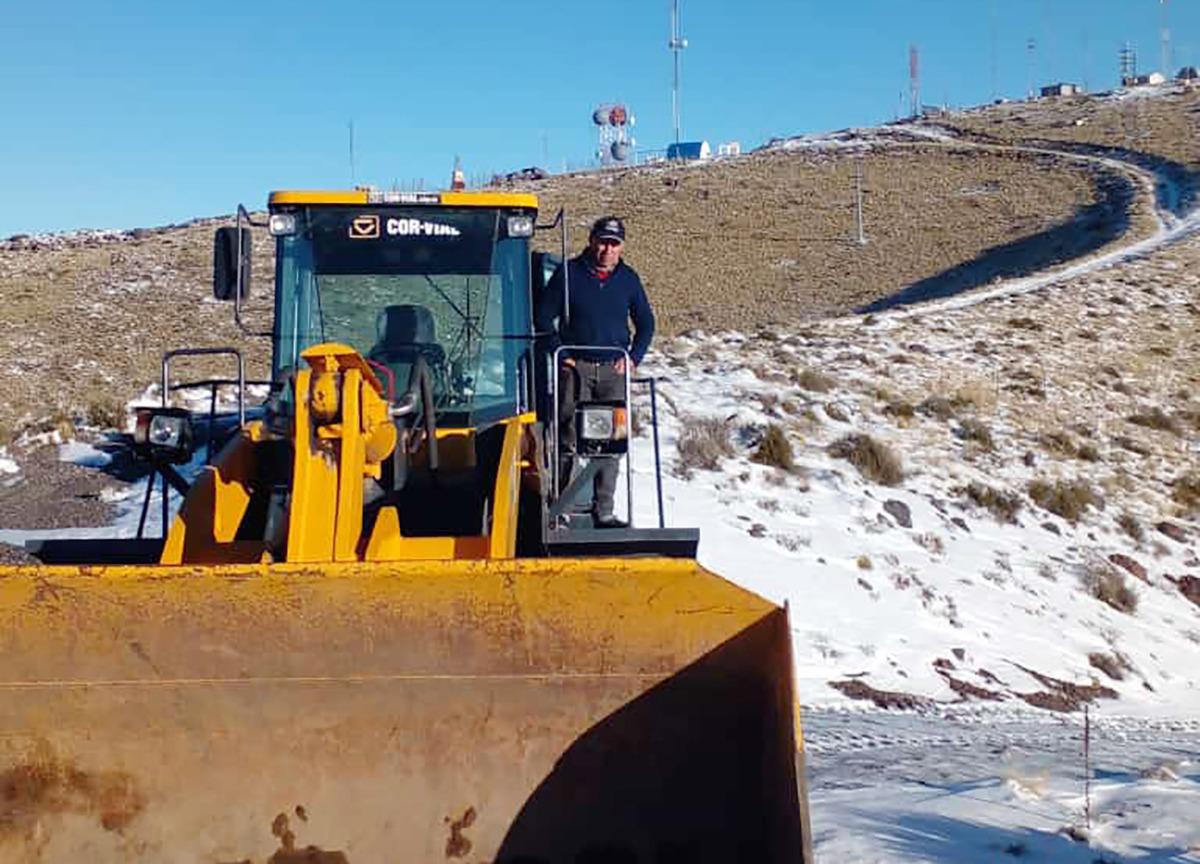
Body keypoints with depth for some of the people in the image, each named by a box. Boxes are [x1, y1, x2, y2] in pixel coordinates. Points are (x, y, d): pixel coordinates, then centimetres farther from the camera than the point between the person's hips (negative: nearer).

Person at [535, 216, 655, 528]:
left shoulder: (628, 279, 9)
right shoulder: (569, 273, 1)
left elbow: (646, 323, 19)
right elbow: (543, 317, 5)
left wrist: (633, 358, 6)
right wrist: (561, 354, -3)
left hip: (613, 369, 3)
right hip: (576, 367, -3)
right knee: (570, 438, -7)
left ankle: (604, 512, 9)